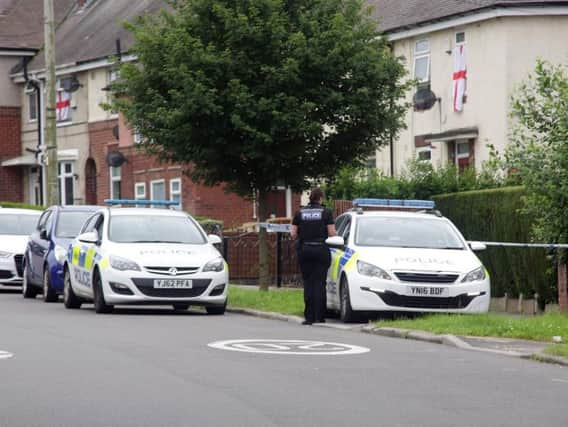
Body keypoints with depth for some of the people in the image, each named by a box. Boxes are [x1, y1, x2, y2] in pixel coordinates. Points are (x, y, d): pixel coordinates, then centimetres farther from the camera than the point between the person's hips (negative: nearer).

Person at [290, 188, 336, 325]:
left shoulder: (300, 213, 4)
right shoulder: (326, 212, -3)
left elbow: (293, 234, 2)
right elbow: (331, 233, -7)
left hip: (304, 250, 2)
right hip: (321, 250, -2)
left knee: (308, 283, 4)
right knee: (319, 283, 1)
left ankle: (309, 316, -1)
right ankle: (319, 316, -2)